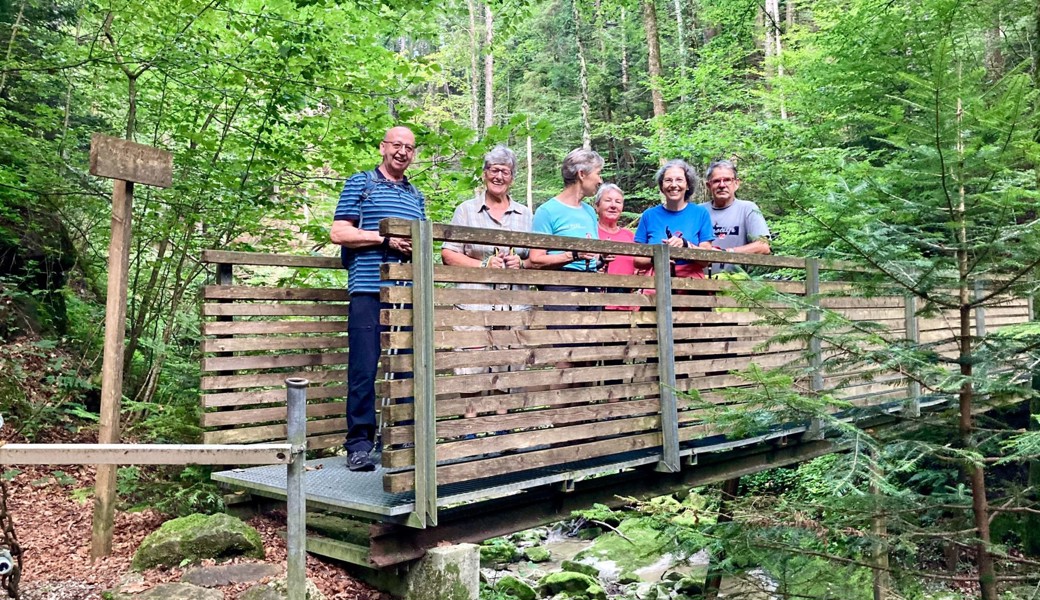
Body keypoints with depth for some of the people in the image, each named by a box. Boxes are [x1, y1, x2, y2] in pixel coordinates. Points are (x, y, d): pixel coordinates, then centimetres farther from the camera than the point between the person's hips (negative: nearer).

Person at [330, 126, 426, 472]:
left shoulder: (416, 196, 23)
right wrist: (386, 239, -9)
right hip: (369, 289, -5)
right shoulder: (360, 184, 9)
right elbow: (338, 233, -1)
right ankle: (359, 443, 0)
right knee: (365, 368, -7)